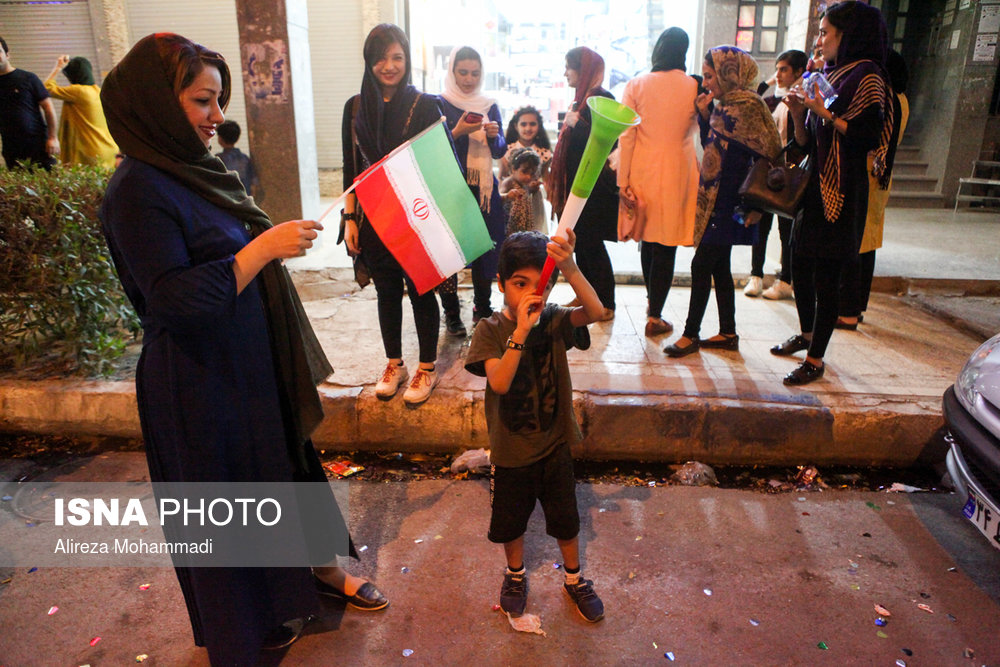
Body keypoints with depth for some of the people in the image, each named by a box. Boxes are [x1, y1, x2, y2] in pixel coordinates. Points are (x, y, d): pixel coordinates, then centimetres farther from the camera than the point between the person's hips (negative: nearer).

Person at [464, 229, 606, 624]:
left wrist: (569, 268, -44)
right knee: (510, 520, 19)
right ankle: (516, 575, 47)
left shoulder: (554, 321, -10)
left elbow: (595, 311, -30)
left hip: (555, 444, 1)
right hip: (511, 450, -1)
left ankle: (575, 580, 43)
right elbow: (499, 382, -30)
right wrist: (521, 331, -40)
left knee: (565, 519, 17)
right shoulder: (490, 330, -15)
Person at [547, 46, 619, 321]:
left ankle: (606, 305, 8)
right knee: (581, 244, 13)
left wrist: (576, 124, -18)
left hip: (594, 187, -9)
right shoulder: (582, 98, 14)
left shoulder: (602, 98, -13)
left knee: (591, 245, -3)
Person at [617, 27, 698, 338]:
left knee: (648, 242, 18)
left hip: (643, 171, 2)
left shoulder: (636, 85, -4)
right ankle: (654, 316, 6)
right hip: (677, 174, -2)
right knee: (666, 247, 3)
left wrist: (623, 179, -3)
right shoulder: (694, 86, -6)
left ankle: (651, 299, 35)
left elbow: (626, 135, -6)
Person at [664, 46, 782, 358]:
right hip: (714, 198, 9)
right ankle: (728, 333, 21)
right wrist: (704, 115, 7)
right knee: (719, 266, 12)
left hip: (727, 202, -9)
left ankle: (691, 334, 4)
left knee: (702, 265, -6)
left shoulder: (747, 105, -13)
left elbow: (766, 155, -14)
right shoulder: (725, 104, 13)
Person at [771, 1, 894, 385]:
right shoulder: (828, 76, 17)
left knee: (826, 274, -5)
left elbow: (869, 136, -16)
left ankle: (815, 359, 3)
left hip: (840, 191, -8)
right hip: (813, 184, 8)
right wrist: (799, 115, -2)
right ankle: (807, 335, 35)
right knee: (800, 264, 15)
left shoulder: (866, 76, -7)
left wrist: (824, 114, -17)